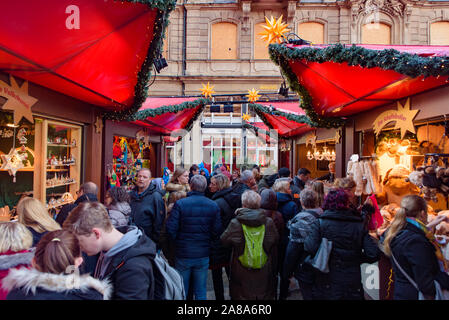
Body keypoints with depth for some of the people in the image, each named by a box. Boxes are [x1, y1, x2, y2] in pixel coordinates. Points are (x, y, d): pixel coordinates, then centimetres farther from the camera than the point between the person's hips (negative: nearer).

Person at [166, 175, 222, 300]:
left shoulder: (180, 204, -14)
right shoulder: (213, 206, -6)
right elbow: (217, 231, -5)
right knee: (201, 292, 16)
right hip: (203, 255, 2)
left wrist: (176, 241, 5)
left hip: (183, 254, -1)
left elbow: (171, 229, -15)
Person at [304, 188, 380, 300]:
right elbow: (374, 254, -9)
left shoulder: (320, 223, -10)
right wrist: (358, 259, 9)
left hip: (327, 284, -1)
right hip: (353, 286, 1)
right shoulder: (359, 225, -3)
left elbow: (311, 249, -20)